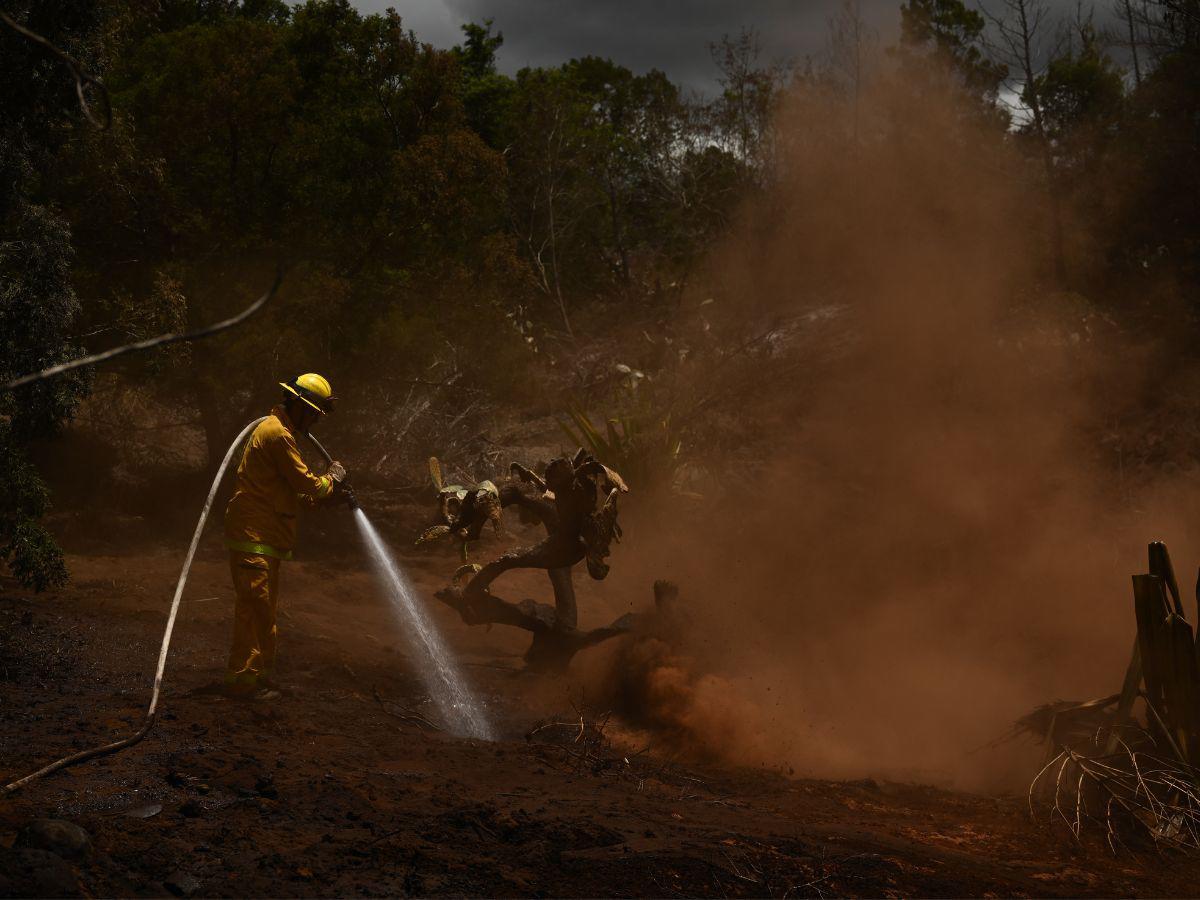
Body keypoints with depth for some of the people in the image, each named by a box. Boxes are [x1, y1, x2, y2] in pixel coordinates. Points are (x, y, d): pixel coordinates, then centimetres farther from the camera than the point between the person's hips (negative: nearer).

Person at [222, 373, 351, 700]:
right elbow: (307, 485, -16)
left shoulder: (277, 431, 21)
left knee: (264, 610, 15)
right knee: (255, 606, -10)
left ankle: (260, 676, 22)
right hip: (253, 538, -11)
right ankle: (242, 679, -8)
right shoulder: (277, 434, -14)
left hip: (263, 539, 11)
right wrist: (333, 479, 3)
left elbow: (295, 493, 24)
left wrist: (331, 496, 13)